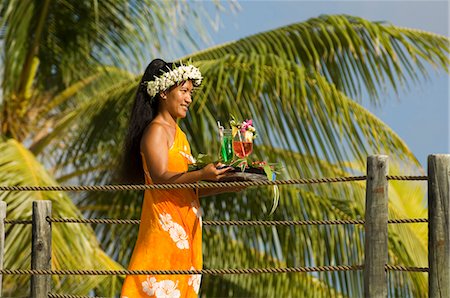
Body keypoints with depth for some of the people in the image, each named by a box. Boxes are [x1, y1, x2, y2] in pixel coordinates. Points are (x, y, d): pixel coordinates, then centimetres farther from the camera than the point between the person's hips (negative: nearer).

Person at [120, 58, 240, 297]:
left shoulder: (178, 134, 20)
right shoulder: (155, 131, -7)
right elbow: (160, 176, -21)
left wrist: (224, 186, 6)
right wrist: (201, 175, -34)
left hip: (185, 227, 9)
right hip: (165, 224, -9)